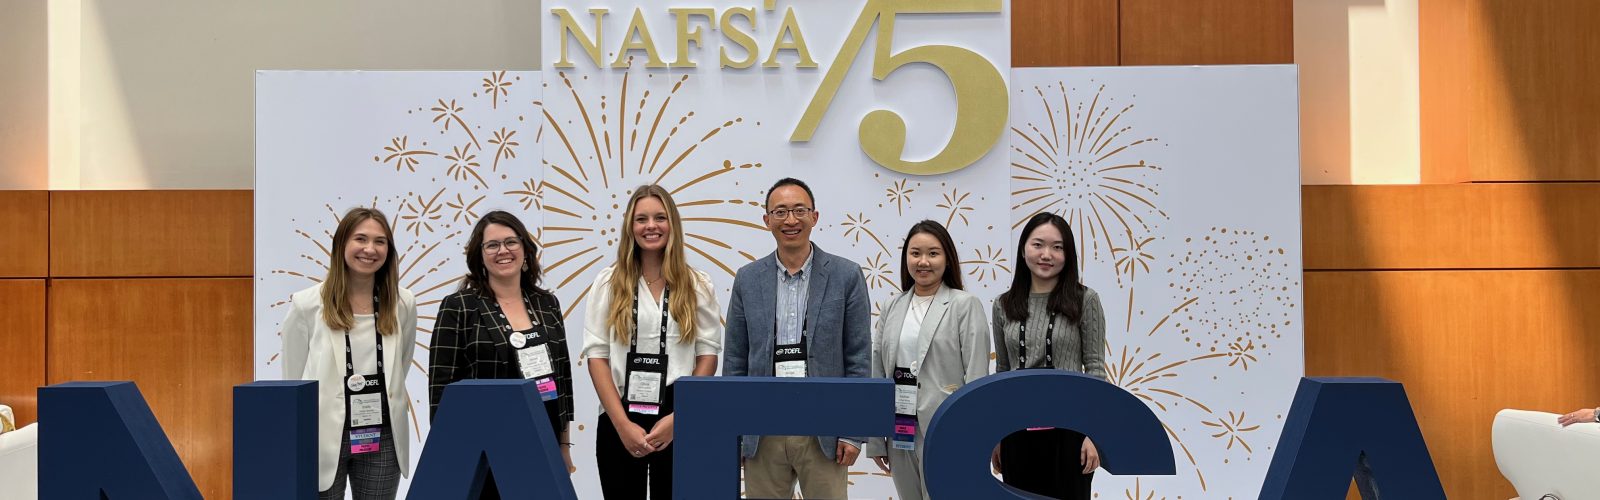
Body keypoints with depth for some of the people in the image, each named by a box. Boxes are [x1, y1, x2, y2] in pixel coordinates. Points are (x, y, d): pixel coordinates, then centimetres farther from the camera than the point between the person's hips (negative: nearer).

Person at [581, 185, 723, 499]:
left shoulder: (697, 285, 5)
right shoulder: (608, 283, 4)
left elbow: (708, 355, 2)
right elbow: (596, 355, 0)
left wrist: (678, 417, -8)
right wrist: (622, 424, -9)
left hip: (680, 423, 0)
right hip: (618, 422, 0)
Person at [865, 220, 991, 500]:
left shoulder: (966, 305, -4)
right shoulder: (893, 307, 9)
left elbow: (977, 377, -8)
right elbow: (877, 375, 10)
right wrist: (875, 439, 7)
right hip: (899, 432, 5)